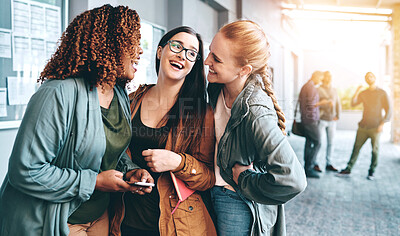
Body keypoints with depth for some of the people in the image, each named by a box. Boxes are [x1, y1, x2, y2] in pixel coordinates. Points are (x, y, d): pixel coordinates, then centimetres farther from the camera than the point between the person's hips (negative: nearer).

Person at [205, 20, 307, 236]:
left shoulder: (256, 114, -33)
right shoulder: (217, 88, -9)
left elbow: (292, 180, -37)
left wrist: (244, 180, -22)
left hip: (237, 204, -7)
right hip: (213, 192, 7)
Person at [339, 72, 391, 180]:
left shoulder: (382, 93, 1)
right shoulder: (363, 93, 12)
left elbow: (388, 110, 0)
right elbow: (353, 104, 1)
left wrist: (382, 123, -10)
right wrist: (357, 92, -9)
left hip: (375, 127, -3)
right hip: (363, 126, 3)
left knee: (375, 150, 1)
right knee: (356, 147, 3)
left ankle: (371, 172, 15)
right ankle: (348, 169, 7)